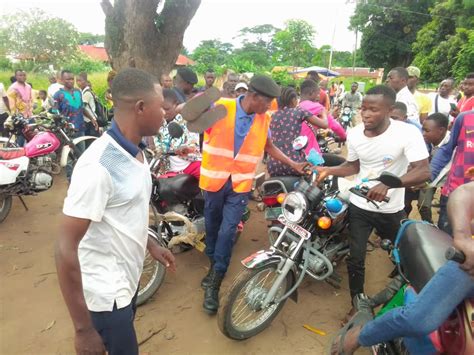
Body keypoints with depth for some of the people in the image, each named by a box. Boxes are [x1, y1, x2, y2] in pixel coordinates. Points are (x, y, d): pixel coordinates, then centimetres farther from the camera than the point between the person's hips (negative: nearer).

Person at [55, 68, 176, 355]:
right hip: (106, 295, -8)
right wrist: (83, 329, -22)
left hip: (127, 280, 8)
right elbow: (66, 250, -26)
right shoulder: (98, 166, -29)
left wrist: (150, 244, 16)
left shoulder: (135, 152, -1)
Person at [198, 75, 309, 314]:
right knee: (212, 227, 15)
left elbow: (269, 146, 15)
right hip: (214, 179, -1)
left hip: (241, 183, 1)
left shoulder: (264, 118, 1)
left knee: (227, 231, -3)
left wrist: (293, 164, 12)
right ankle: (214, 267, 41)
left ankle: (214, 284, 11)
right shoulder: (221, 107, -11)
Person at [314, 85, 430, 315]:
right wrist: (328, 170, -8)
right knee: (355, 259, 3)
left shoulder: (408, 133, -21)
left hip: (392, 210, -2)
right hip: (359, 206, 2)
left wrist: (388, 183, -43)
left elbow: (423, 171, -28)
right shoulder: (354, 134, -7)